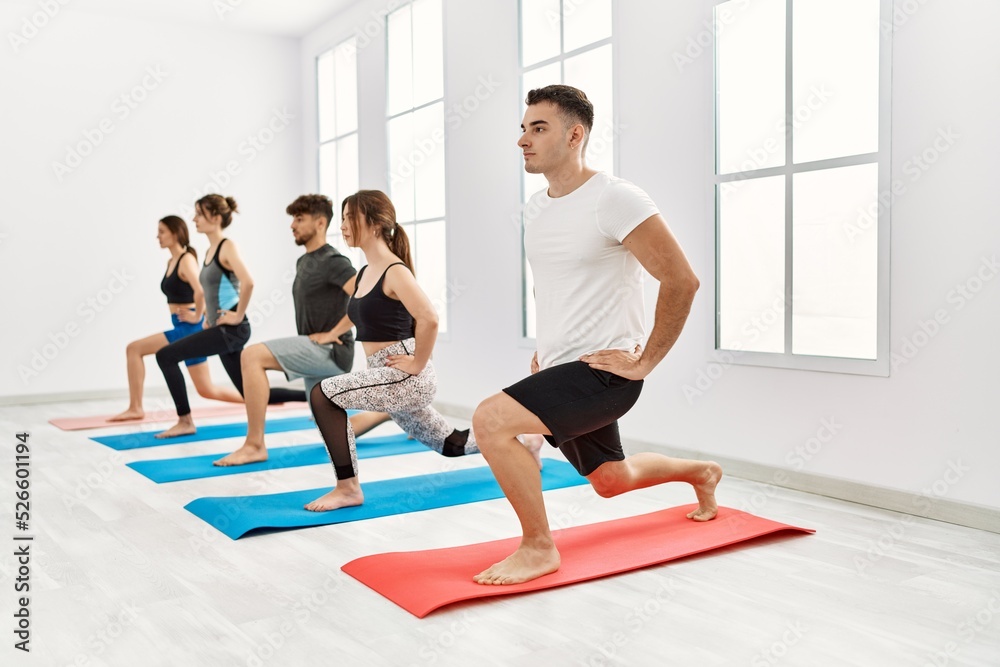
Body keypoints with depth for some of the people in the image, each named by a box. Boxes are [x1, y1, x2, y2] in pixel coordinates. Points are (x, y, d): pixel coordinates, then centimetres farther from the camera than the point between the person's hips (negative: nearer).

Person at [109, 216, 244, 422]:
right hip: (181, 329, 8)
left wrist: (197, 317, -19)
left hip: (189, 328, -8)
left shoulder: (187, 259, -12)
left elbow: (200, 291, -29)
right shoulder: (171, 262, 15)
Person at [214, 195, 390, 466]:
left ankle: (254, 445, -20)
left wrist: (332, 334, -22)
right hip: (315, 354, 10)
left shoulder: (332, 261, -13)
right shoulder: (303, 262, 17)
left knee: (251, 356, -24)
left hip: (331, 351, -10)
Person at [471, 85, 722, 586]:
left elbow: (682, 281, -18)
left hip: (603, 371, -9)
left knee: (491, 419, -26)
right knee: (610, 479, 24)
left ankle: (539, 548, -7)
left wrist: (645, 362, -15)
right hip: (560, 369, 9)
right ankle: (700, 474, 52)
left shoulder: (614, 200, -17)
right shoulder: (536, 207, 9)